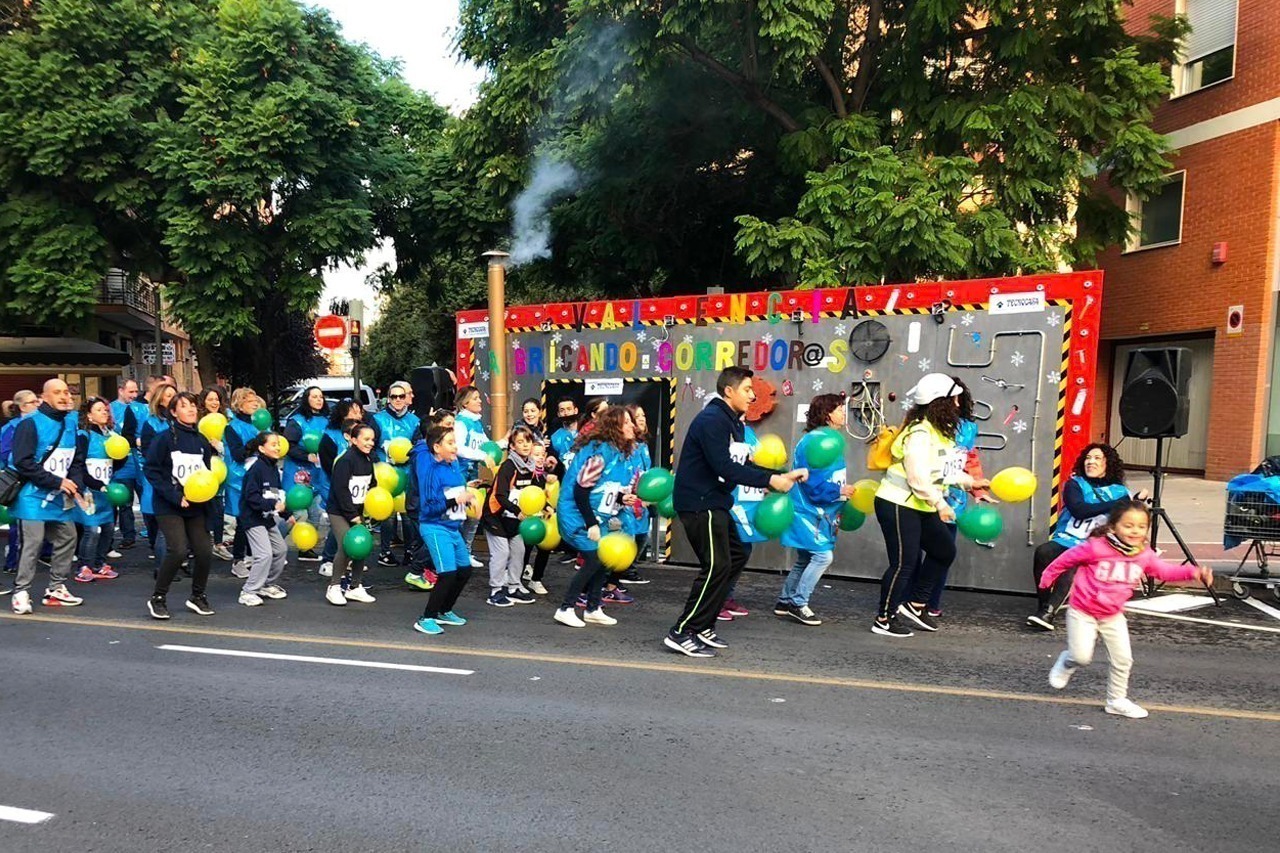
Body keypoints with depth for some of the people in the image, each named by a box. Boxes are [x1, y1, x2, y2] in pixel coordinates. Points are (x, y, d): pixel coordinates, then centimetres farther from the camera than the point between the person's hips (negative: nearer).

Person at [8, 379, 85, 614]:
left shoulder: (71, 423, 8)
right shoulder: (30, 424, -12)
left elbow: (76, 459, 16)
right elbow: (23, 462, -17)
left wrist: (74, 484, -1)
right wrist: (56, 481, -18)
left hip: (60, 497, 7)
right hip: (34, 496, -7)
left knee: (67, 539, 9)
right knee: (32, 543, -8)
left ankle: (56, 588, 21)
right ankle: (21, 592, 4)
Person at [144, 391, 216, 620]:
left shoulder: (202, 441, 6)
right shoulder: (164, 438, -8)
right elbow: (151, 470, -10)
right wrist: (175, 496, -17)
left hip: (196, 506, 5)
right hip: (168, 506, -5)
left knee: (204, 550, 0)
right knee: (178, 549, -16)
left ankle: (198, 596, 21)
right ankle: (158, 598, 4)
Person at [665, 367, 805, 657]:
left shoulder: (732, 422, 15)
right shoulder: (711, 419, -18)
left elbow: (743, 465, 13)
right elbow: (724, 467, -25)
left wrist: (782, 475, 2)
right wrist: (770, 480, -23)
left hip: (715, 503, 11)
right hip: (698, 503, -11)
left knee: (735, 557, 15)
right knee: (716, 566, -10)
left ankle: (702, 626, 21)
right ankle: (681, 633, -2)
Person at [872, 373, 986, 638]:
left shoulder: (939, 431, 10)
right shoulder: (920, 434, -21)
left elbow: (944, 469, 19)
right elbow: (918, 478, -26)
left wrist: (969, 482, 21)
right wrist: (940, 504, -22)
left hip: (919, 507, 10)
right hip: (898, 506, -10)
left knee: (945, 550, 15)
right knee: (904, 563, -5)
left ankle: (916, 604, 23)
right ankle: (884, 621, 7)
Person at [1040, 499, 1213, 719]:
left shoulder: (1144, 554, -4)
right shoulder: (1096, 547, -22)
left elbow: (1164, 570, 5)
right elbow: (1068, 558, -10)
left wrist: (1192, 572, -12)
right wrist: (1048, 577, 1)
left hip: (1113, 615, 5)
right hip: (1082, 612, -5)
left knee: (1123, 659, 5)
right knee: (1082, 657, -10)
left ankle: (1117, 701, 24)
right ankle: (1066, 663, 26)